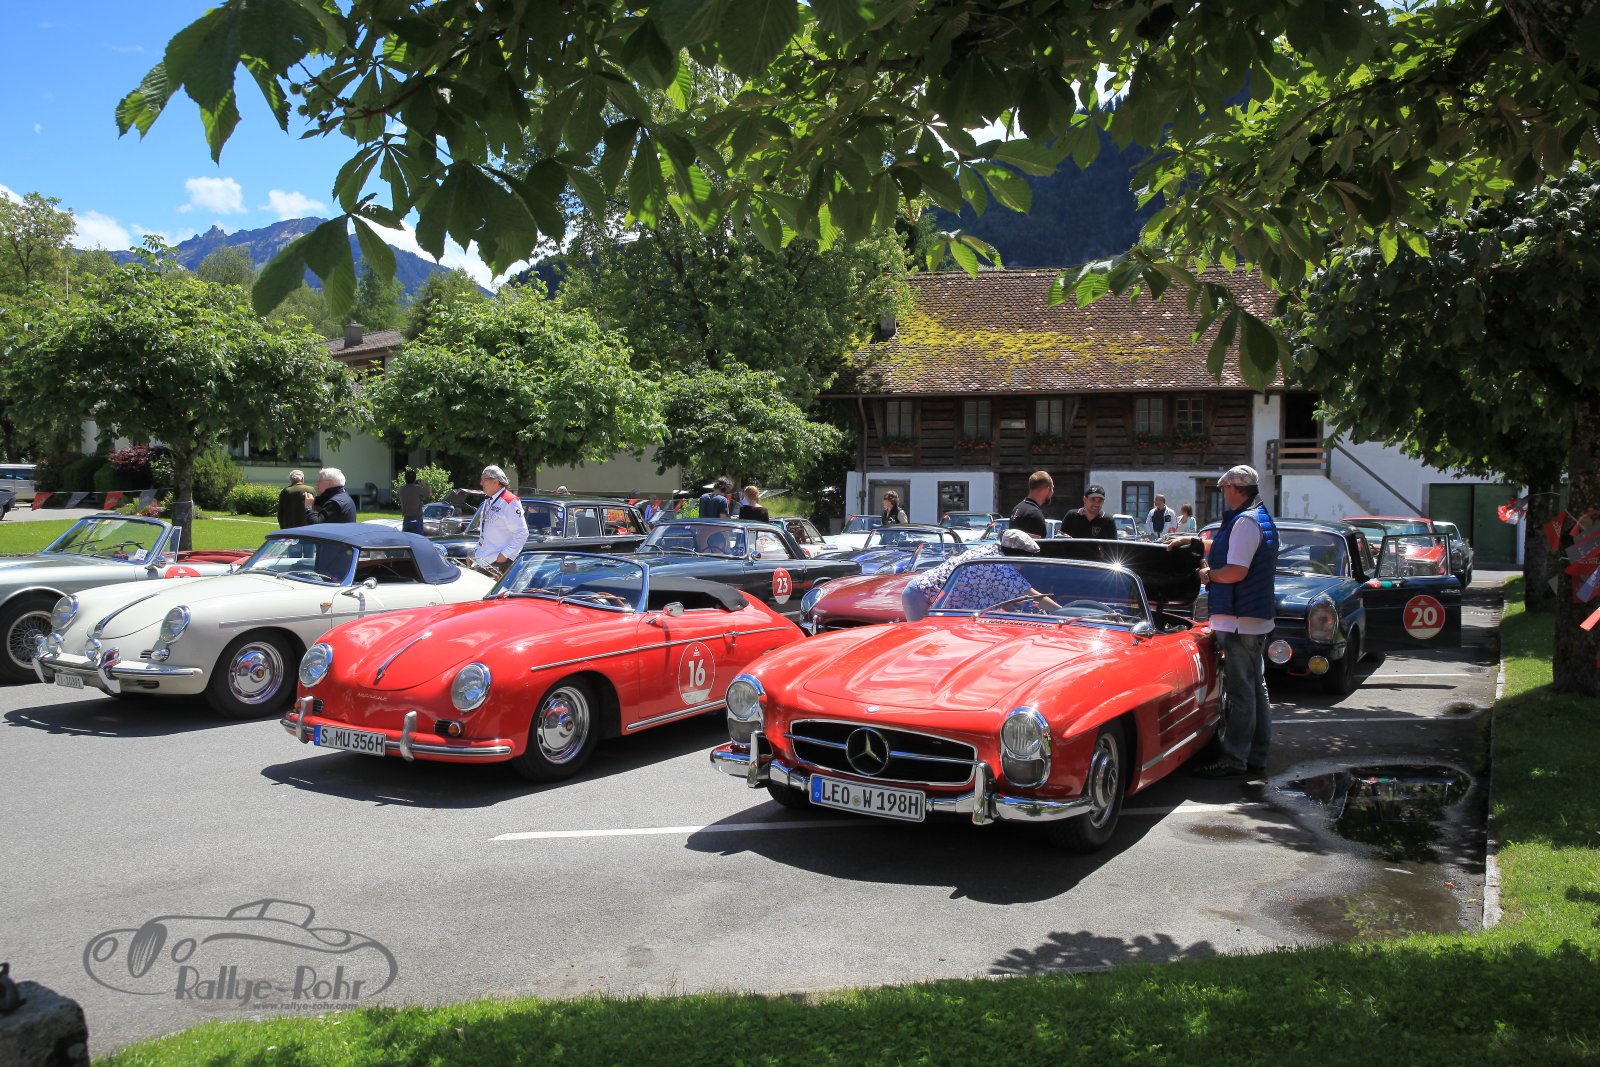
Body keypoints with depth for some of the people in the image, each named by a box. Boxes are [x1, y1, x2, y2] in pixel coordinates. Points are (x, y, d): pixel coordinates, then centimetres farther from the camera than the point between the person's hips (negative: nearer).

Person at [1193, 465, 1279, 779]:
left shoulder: (1244, 522, -17)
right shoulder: (1262, 518, 16)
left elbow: (1236, 572, -23)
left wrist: (1209, 574, -6)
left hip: (1239, 620, -10)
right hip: (1258, 617, 10)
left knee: (1240, 691, -7)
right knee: (1256, 688, 14)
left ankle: (1234, 759, -3)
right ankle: (1256, 758, 21)